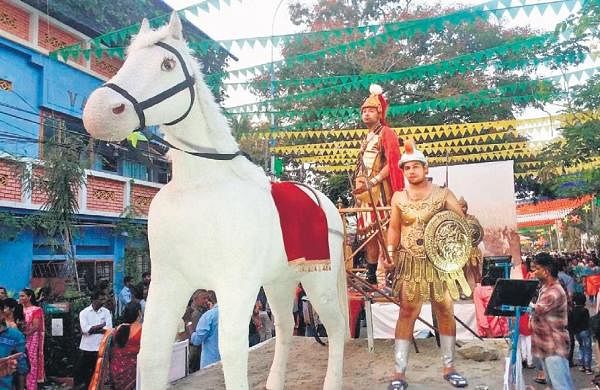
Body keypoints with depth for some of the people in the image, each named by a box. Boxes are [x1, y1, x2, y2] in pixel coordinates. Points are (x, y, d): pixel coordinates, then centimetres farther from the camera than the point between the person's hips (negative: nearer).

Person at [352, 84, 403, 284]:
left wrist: (373, 182, -18)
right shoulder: (367, 137, 23)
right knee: (368, 232, 7)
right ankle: (371, 276, 13)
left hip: (380, 190, -8)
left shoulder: (386, 133, -1)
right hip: (365, 192, 8)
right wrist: (359, 184, 12)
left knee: (383, 231, -12)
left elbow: (392, 163, -12)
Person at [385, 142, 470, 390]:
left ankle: (448, 368, 23)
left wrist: (460, 211, -25)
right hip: (410, 263, 0)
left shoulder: (443, 194, 0)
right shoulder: (398, 198, 5)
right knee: (407, 313, -2)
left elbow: (462, 221, -3)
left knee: (446, 312, 6)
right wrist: (390, 253, -2)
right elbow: (394, 228, 9)